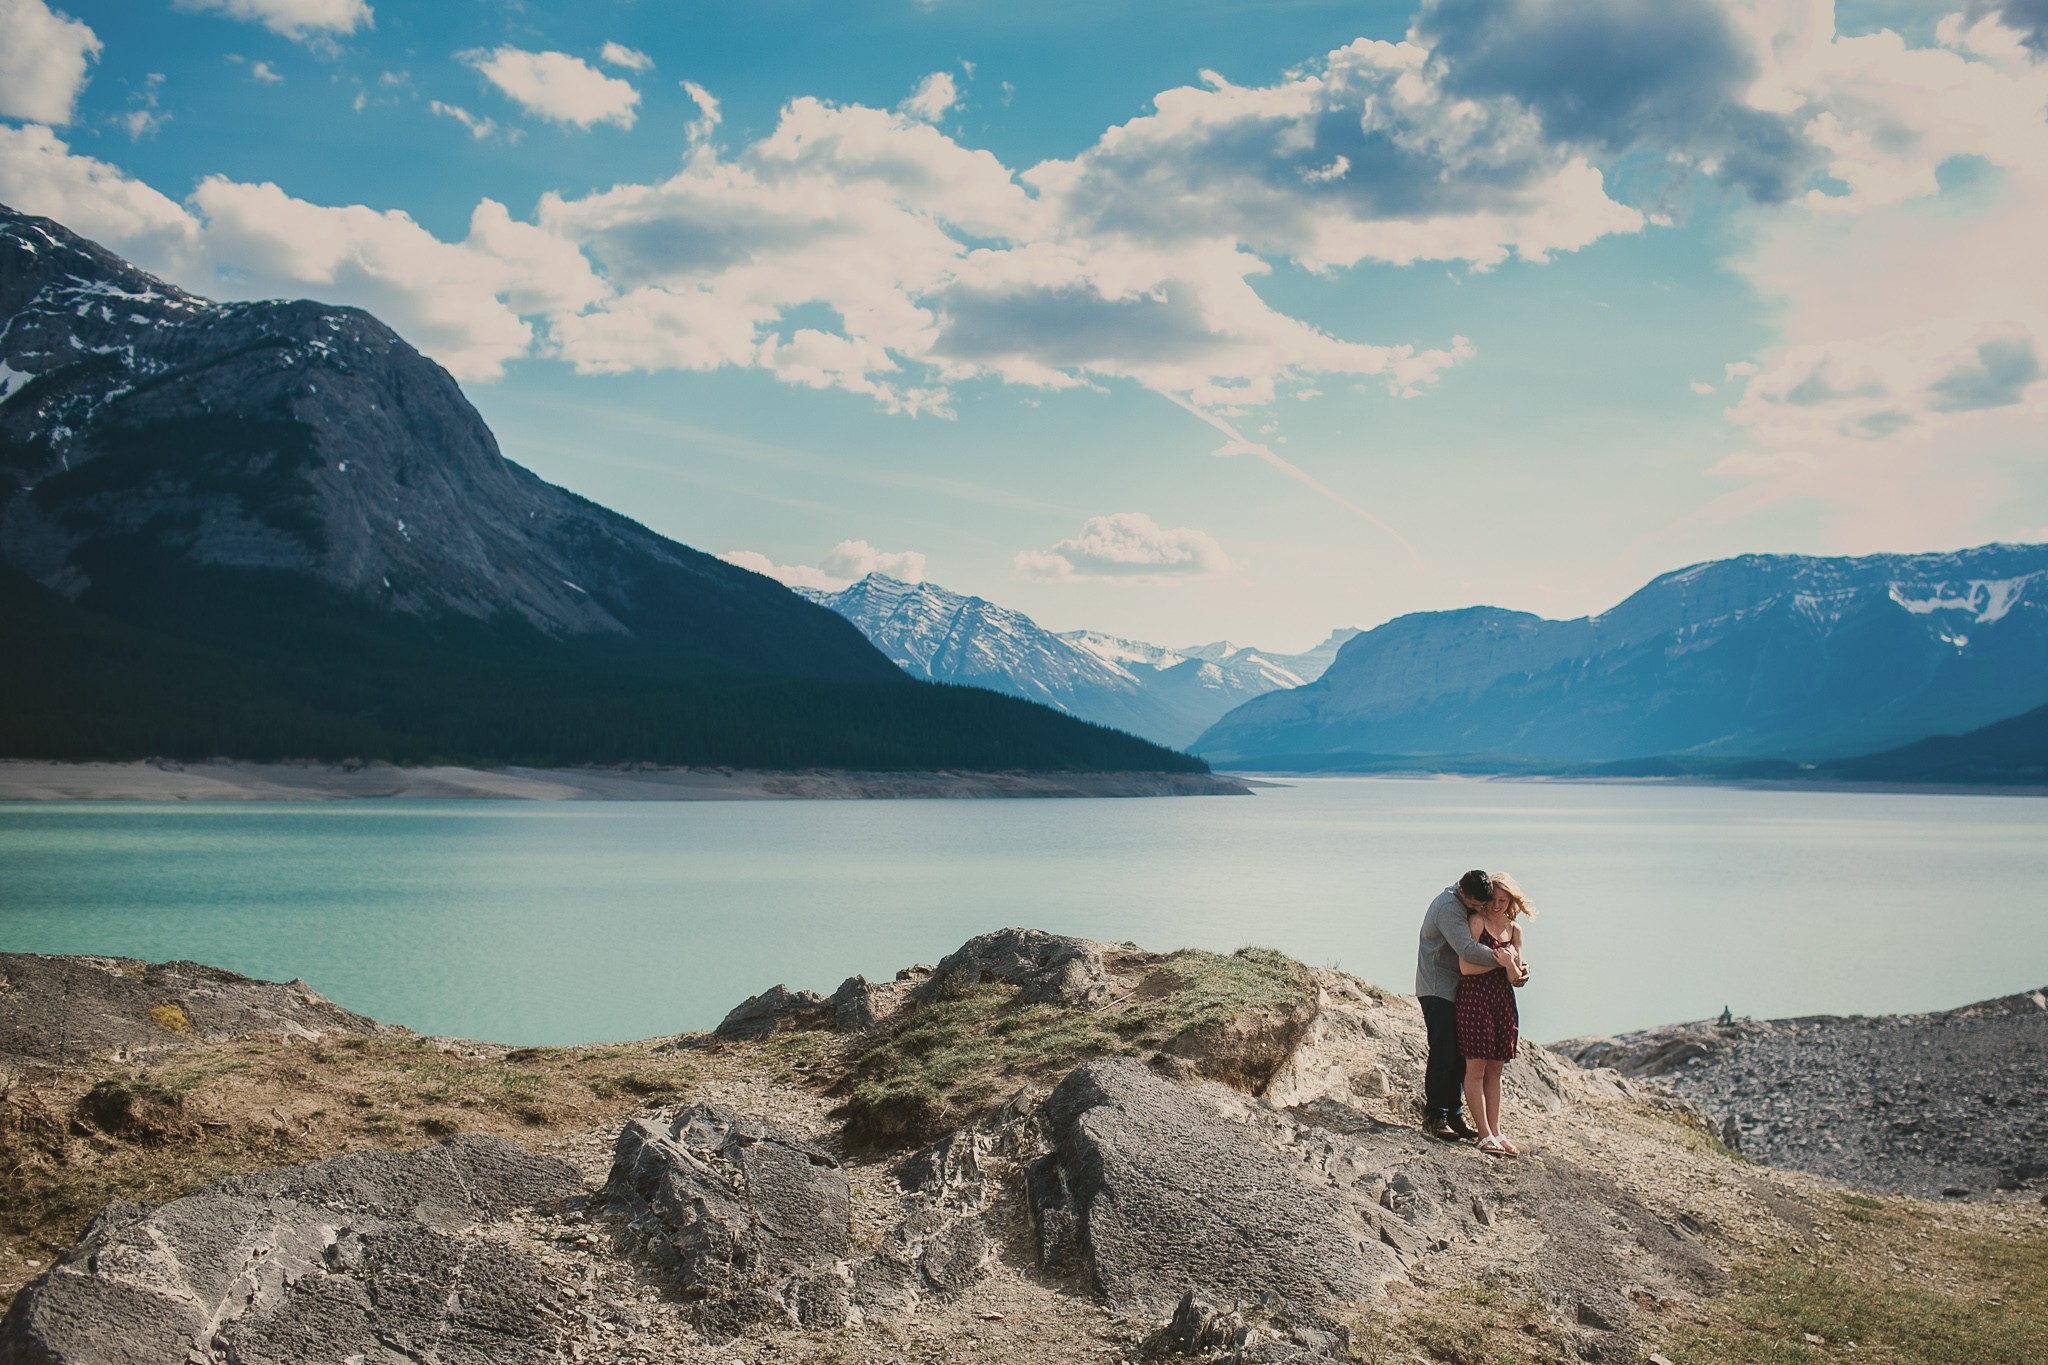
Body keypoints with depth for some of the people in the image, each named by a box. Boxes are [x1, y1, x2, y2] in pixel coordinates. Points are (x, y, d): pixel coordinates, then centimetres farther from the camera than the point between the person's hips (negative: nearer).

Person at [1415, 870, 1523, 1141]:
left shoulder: (1467, 906, 9)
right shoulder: (1448, 907, -19)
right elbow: (1467, 950, -30)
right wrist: (1499, 959, -23)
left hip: (1457, 990, 9)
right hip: (1438, 989, -9)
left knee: (1458, 1055, 10)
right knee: (1442, 1054, -7)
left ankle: (1453, 1114, 18)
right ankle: (1434, 1118, 0)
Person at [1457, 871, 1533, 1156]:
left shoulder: (1514, 930, 13)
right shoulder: (1477, 921, -5)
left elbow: (1516, 979, 10)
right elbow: (1466, 966, -13)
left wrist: (1511, 965, -11)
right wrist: (1500, 961, -11)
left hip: (1503, 1001, 6)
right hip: (1474, 997, -6)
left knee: (1494, 1069, 9)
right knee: (1476, 1067, -5)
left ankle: (1495, 1132, 12)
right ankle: (1485, 1134, -2)